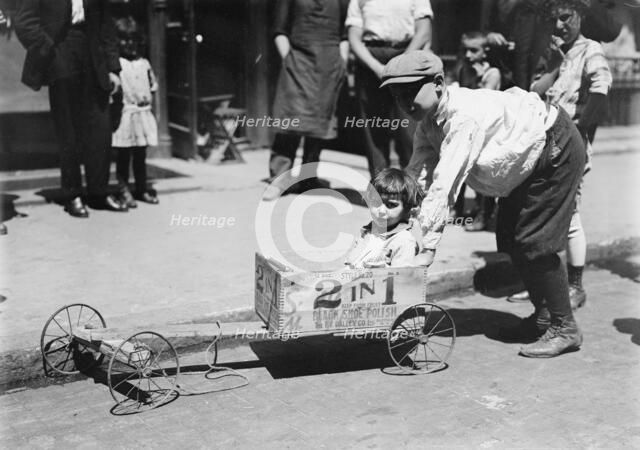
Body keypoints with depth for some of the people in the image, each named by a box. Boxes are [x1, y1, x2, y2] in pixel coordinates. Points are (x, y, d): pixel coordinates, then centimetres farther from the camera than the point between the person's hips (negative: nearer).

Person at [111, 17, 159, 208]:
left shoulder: (144, 63, 11)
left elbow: (153, 85, 19)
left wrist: (148, 98, 7)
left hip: (143, 113, 5)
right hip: (123, 115, -5)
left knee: (140, 155, 12)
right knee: (123, 155, -2)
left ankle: (142, 189, 21)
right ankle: (124, 191, 4)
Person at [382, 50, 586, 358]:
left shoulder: (465, 116, -35)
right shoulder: (428, 123, -7)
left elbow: (444, 185, -39)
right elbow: (416, 175, -8)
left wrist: (428, 248, -39)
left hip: (557, 149, -9)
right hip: (528, 161, 10)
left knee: (534, 243, -12)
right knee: (509, 238, 10)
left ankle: (565, 328, 1)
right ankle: (543, 316, 24)